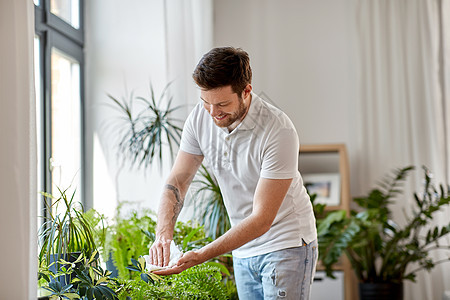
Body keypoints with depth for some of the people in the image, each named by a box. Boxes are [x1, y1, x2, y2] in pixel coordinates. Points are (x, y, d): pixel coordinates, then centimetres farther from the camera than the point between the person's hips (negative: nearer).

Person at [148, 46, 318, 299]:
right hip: (243, 249, 6)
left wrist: (200, 256, -32)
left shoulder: (279, 131, -26)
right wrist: (164, 234, -19)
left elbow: (261, 220, -26)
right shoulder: (200, 117, -8)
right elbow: (178, 181, -1)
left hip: (286, 245, -5)